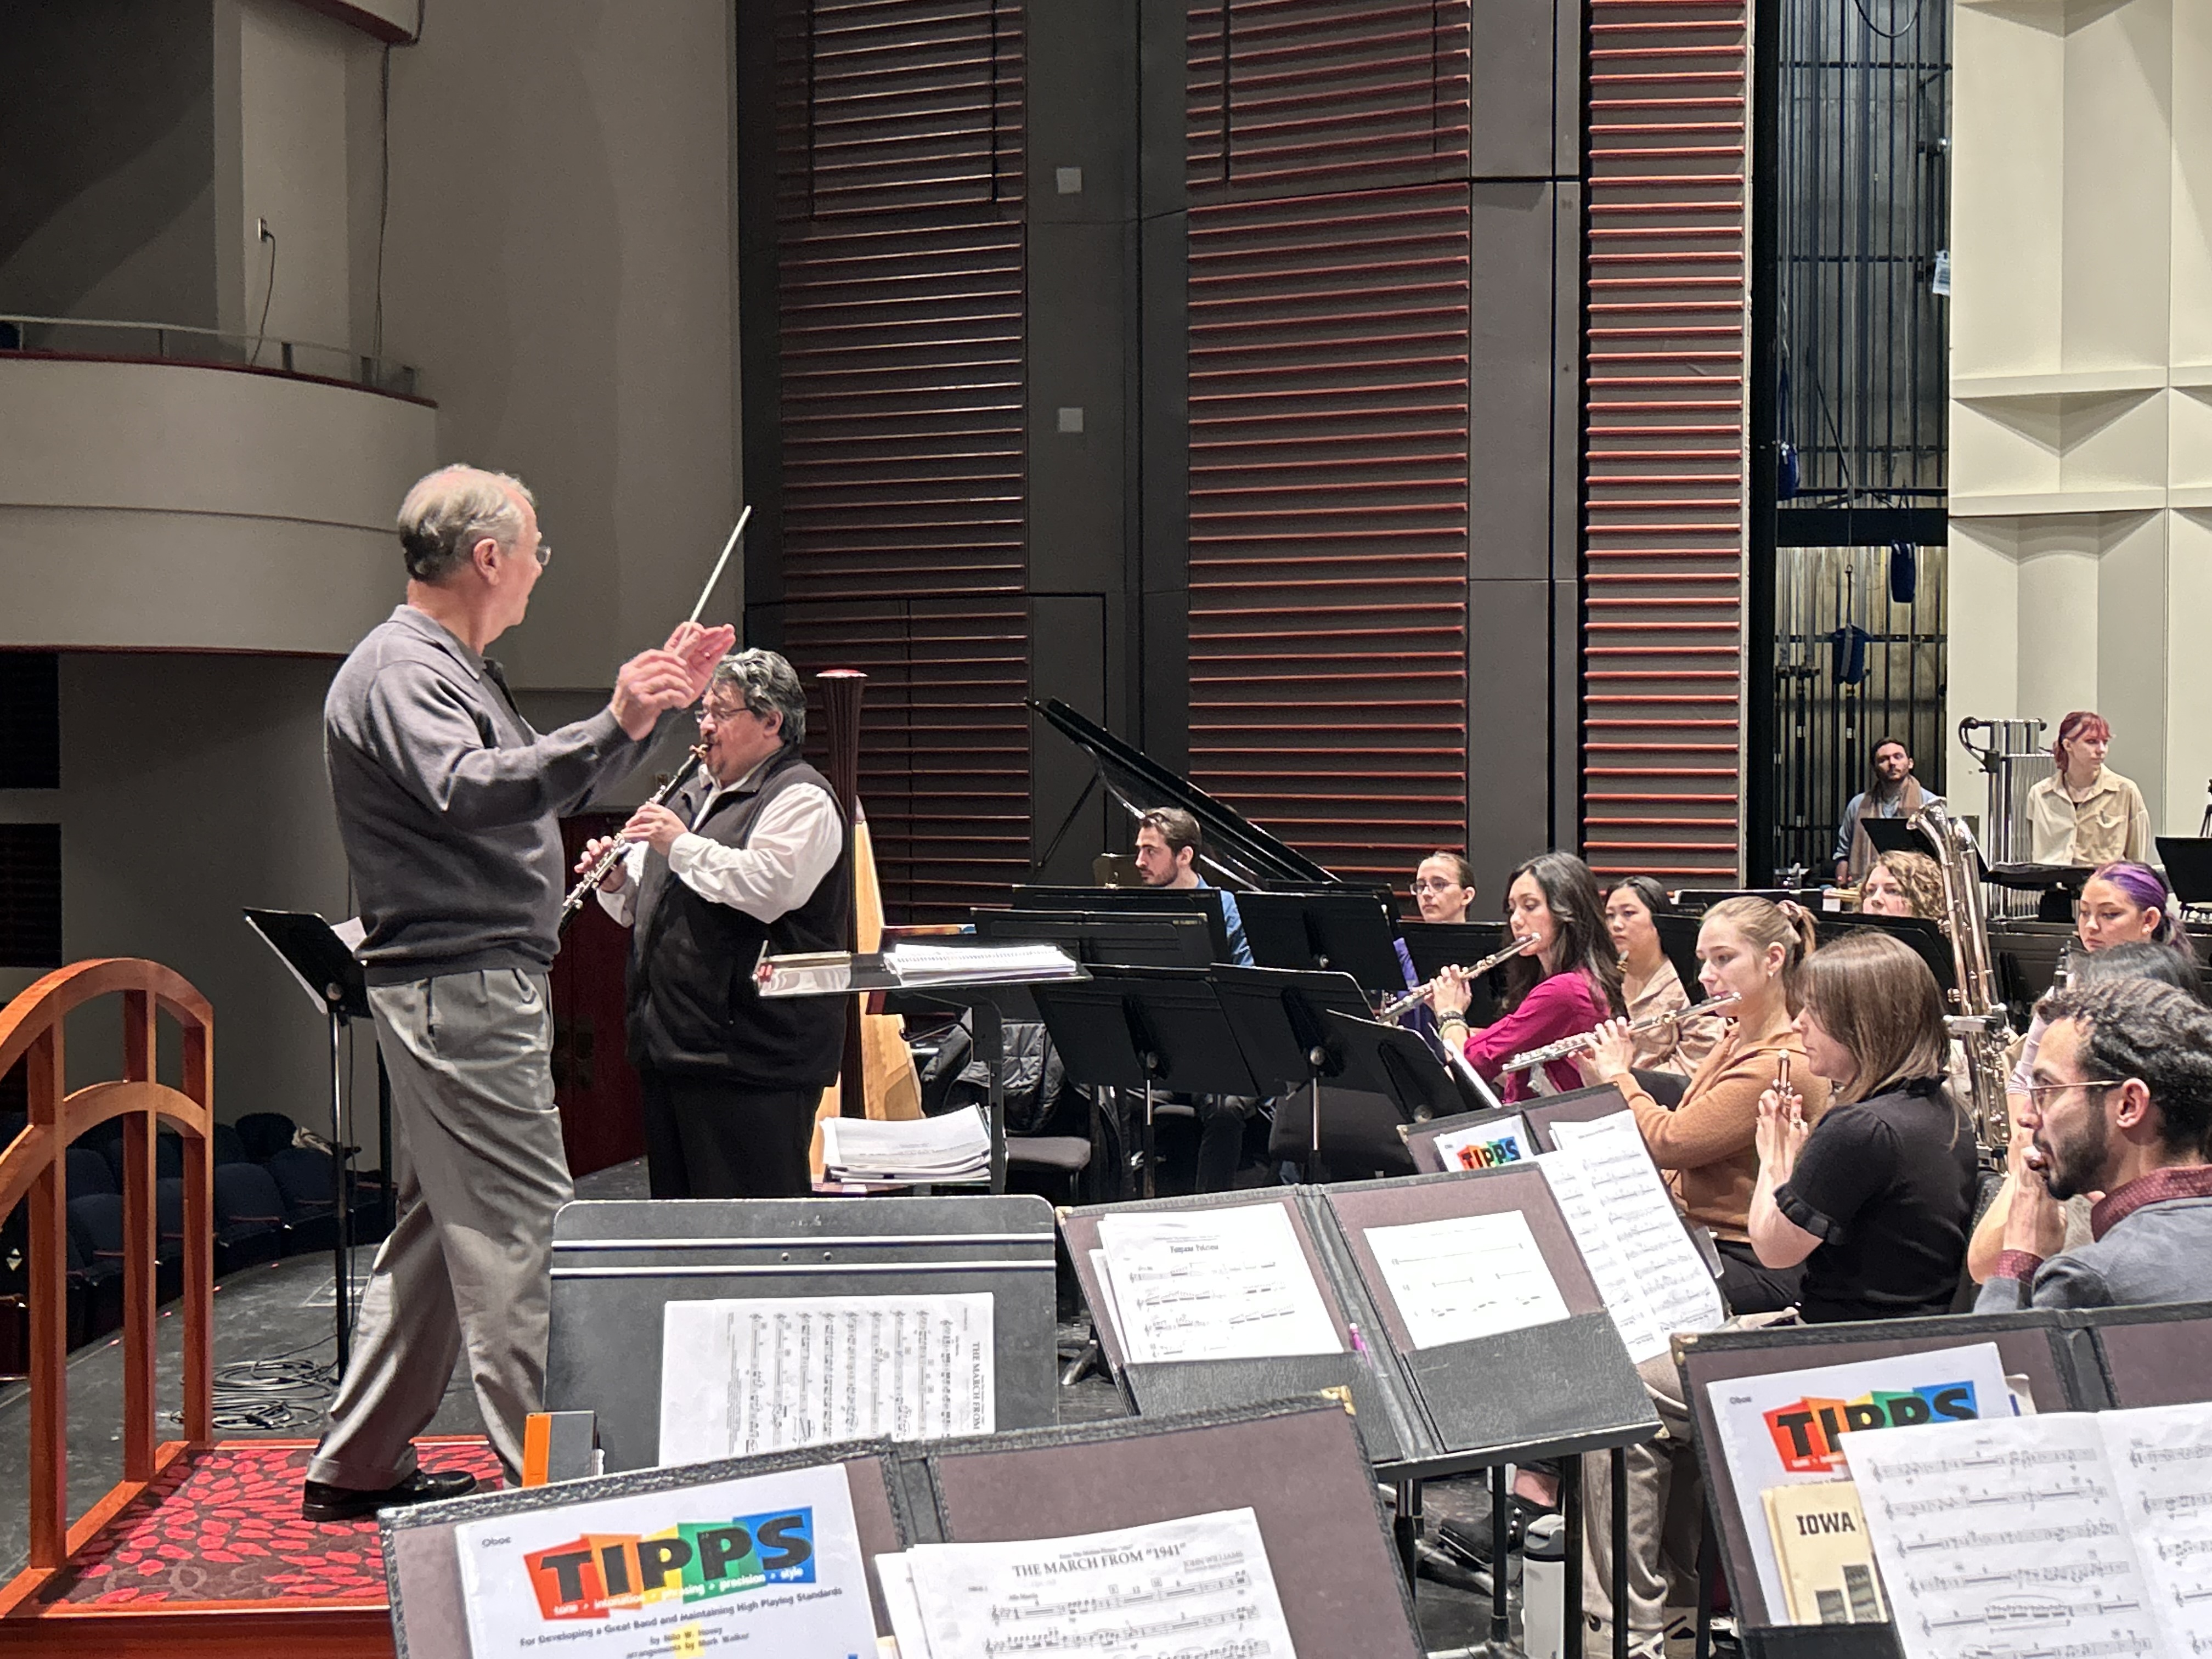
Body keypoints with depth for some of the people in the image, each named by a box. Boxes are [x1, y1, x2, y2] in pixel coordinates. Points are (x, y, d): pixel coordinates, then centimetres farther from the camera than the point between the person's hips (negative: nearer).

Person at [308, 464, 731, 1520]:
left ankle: (358, 1465, 22)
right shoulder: (398, 669, -13)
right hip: (461, 985, -11)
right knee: (524, 1230, -10)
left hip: (476, 985, 11)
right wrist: (613, 727, -41)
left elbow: (545, 790, 29)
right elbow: (465, 790, -31)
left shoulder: (453, 668, 21)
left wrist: (653, 707, 23)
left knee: (442, 1224, 15)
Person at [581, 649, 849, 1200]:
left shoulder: (801, 798, -6)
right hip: (669, 1048, 9)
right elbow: (643, 908, 26)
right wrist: (617, 882, 4)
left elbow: (768, 888, -24)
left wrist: (681, 844, -16)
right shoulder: (693, 795, 21)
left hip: (748, 1056, -9)